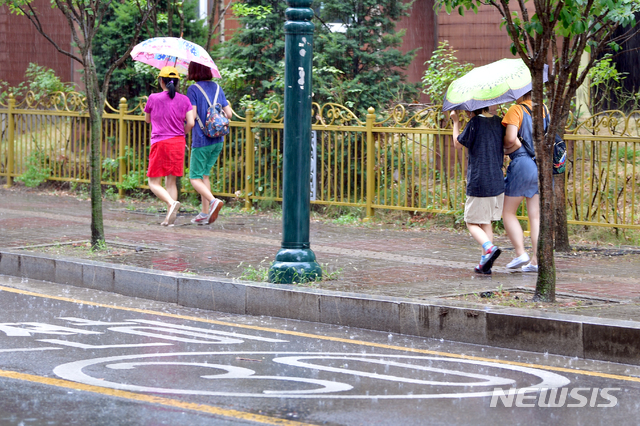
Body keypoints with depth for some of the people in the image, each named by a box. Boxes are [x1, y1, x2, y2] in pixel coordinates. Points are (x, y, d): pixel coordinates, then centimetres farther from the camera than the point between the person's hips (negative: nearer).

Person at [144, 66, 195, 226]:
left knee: (154, 183, 2)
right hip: (178, 143, 3)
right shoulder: (183, 100, 1)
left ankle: (172, 203, -25)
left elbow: (147, 119, 11)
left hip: (160, 143, -3)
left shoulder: (153, 99, -4)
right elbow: (191, 123, -5)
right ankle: (170, 217, 4)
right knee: (171, 181, 11)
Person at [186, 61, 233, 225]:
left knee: (195, 178, 2)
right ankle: (205, 213, 14)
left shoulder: (193, 89, -10)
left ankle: (213, 200, -22)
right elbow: (229, 113, 5)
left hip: (201, 140, -6)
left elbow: (192, 115, -16)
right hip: (218, 140, 6)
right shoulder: (217, 88, 7)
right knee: (204, 174, 17)